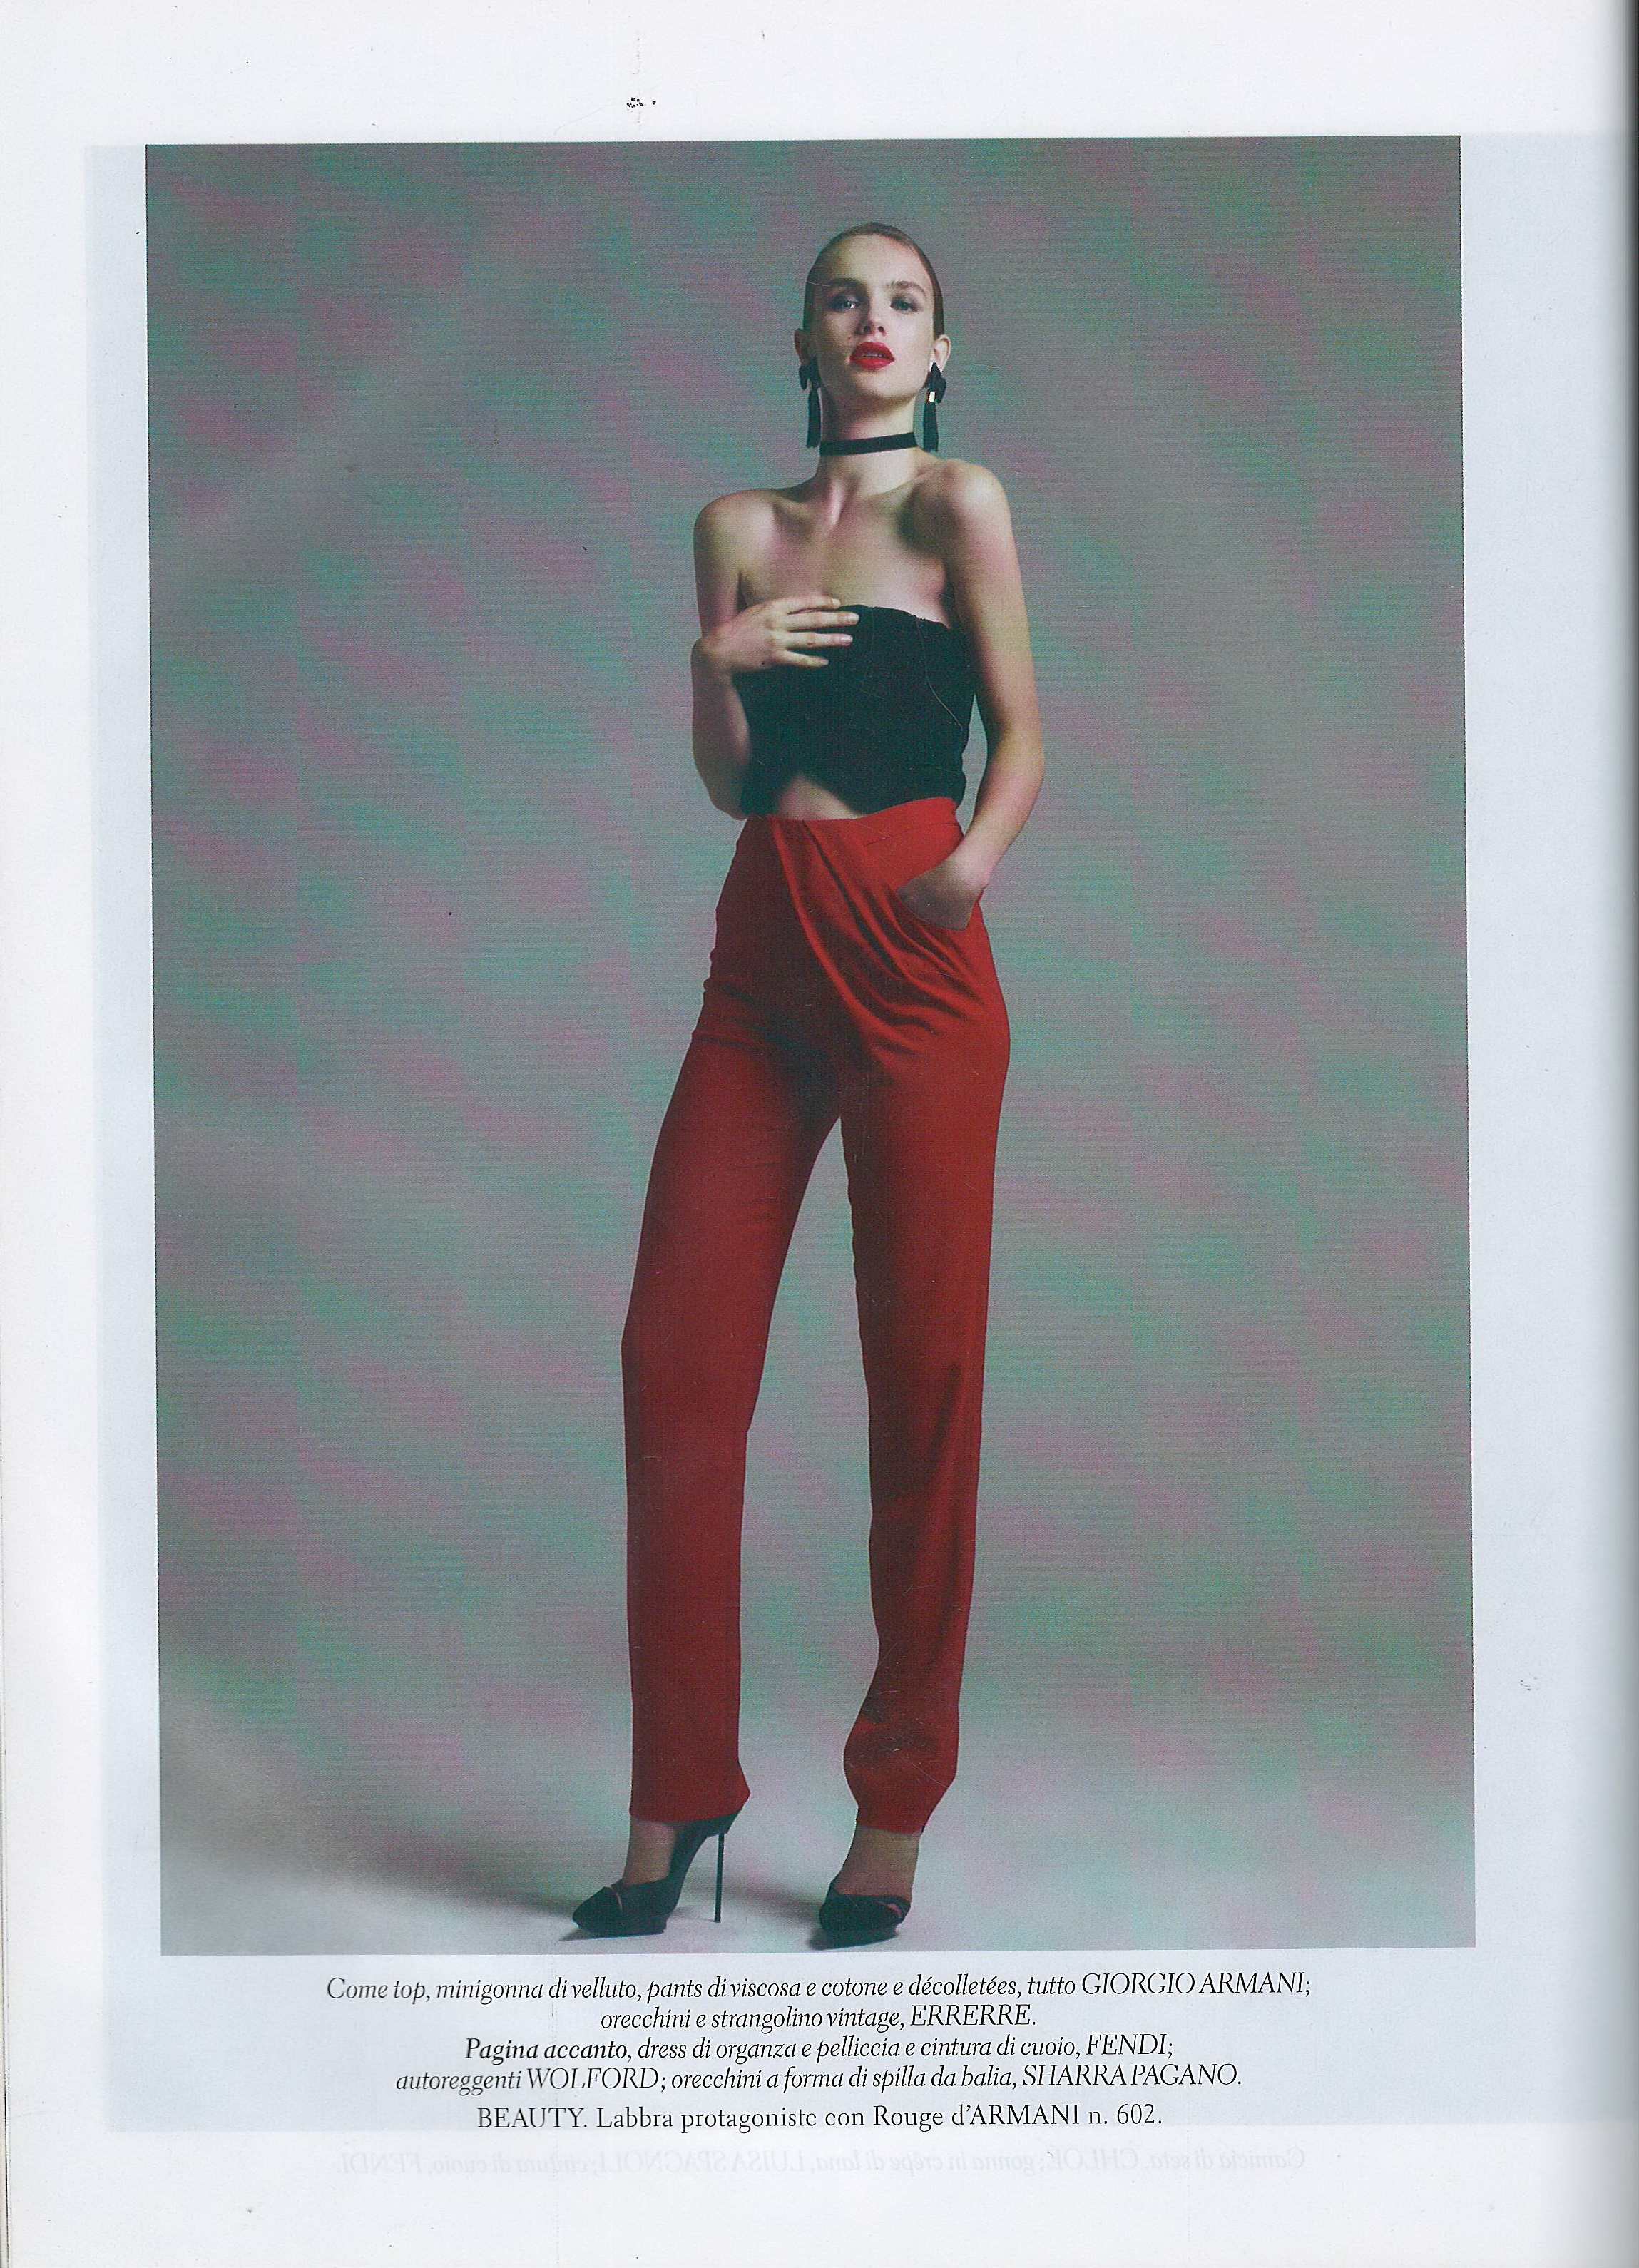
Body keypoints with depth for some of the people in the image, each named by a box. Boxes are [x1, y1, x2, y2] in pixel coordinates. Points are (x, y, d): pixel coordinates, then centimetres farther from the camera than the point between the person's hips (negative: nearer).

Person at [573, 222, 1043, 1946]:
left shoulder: (956, 503, 4)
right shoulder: (738, 527, 15)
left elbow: (1022, 735, 0)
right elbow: (729, 780, 13)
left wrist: (977, 857, -20)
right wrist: (720, 661, -7)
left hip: (911, 960, -4)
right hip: (761, 953, 4)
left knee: (923, 1378, -2)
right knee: (675, 1354, -2)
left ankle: (895, 1809, 8)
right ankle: (677, 1793, 8)